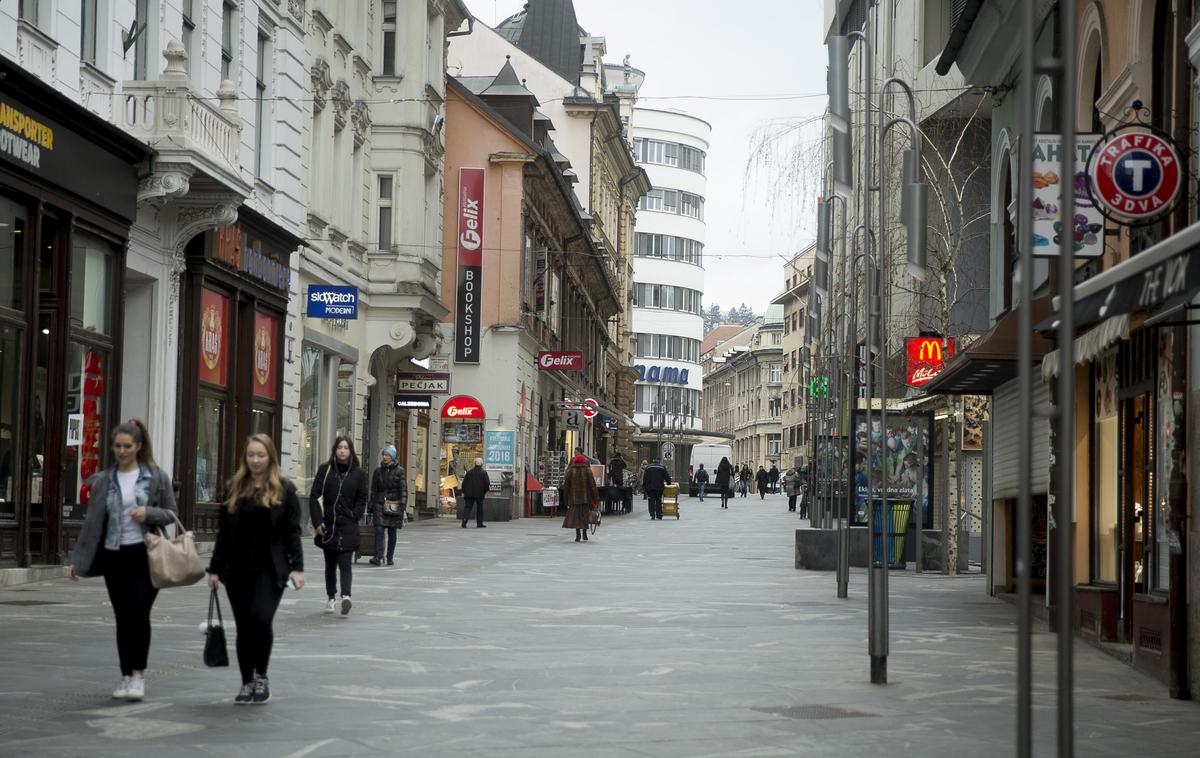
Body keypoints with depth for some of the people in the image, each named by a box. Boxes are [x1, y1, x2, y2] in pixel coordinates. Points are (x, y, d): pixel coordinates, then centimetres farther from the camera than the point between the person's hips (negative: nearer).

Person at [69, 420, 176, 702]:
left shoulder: (156, 477, 0)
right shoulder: (103, 481, 6)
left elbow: (171, 514, 4)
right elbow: (92, 522, 7)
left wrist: (149, 513, -16)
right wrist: (78, 559, 3)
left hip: (145, 555, -3)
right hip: (114, 555, 3)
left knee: (140, 612, -14)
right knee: (123, 618, 5)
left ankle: (138, 674, -6)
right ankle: (127, 676, 12)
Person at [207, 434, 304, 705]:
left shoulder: (284, 489, 2)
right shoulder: (234, 488, 9)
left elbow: (292, 531, 0)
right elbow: (223, 532, 10)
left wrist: (296, 566, -8)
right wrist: (215, 568, 7)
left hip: (269, 568, -3)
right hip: (237, 568, 3)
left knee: (261, 619, -17)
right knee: (244, 627, 6)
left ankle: (261, 677, 2)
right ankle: (247, 682, 16)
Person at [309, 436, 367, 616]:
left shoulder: (358, 473, 3)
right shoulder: (325, 470, 3)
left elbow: (362, 500, 8)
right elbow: (314, 496, 1)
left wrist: (353, 517, -5)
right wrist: (317, 521, -7)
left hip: (348, 527, -2)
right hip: (328, 525, 2)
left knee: (345, 562, -14)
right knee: (330, 564, 11)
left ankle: (346, 596, -27)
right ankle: (331, 599, 20)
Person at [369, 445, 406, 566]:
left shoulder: (399, 471, 1)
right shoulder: (378, 471, 9)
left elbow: (403, 489, -2)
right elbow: (373, 490, 13)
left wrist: (402, 505, -12)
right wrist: (372, 508, 10)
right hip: (380, 505, 1)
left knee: (392, 532, 4)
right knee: (379, 530, -12)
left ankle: (390, 558, 12)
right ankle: (377, 558, -20)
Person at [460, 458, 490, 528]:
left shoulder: (469, 472, 5)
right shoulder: (484, 473, -3)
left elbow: (464, 483, 6)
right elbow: (487, 483, -8)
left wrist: (463, 492, 15)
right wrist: (485, 491, 6)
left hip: (469, 494, 2)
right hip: (480, 494, -2)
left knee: (468, 507, 2)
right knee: (479, 509, 8)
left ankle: (464, 519, -22)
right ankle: (479, 523, 10)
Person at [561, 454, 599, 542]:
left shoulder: (570, 471, 2)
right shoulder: (587, 471, -1)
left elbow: (566, 486, 4)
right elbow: (592, 485, -3)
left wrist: (566, 500, 11)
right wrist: (596, 498, 0)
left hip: (574, 498, 0)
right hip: (586, 498, 0)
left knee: (576, 515, 0)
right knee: (585, 515, 8)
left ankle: (578, 533, -12)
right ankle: (584, 533, 9)